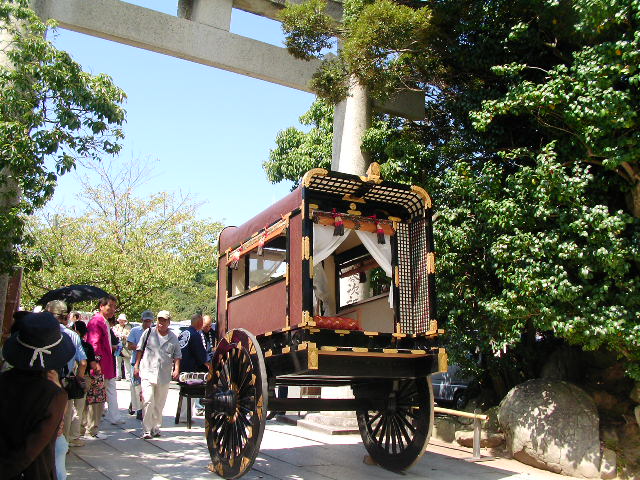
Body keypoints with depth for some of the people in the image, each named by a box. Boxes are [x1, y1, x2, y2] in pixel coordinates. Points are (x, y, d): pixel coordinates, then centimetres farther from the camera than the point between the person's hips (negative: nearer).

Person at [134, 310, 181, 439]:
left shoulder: (173, 338, 8)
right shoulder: (149, 332, 3)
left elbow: (177, 355, 11)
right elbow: (140, 349, 9)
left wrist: (176, 369, -3)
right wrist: (136, 365, 4)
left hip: (164, 376, 2)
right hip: (148, 373, -2)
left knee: (159, 404, 9)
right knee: (148, 402, -13)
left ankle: (155, 428, 22)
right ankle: (146, 430, -6)